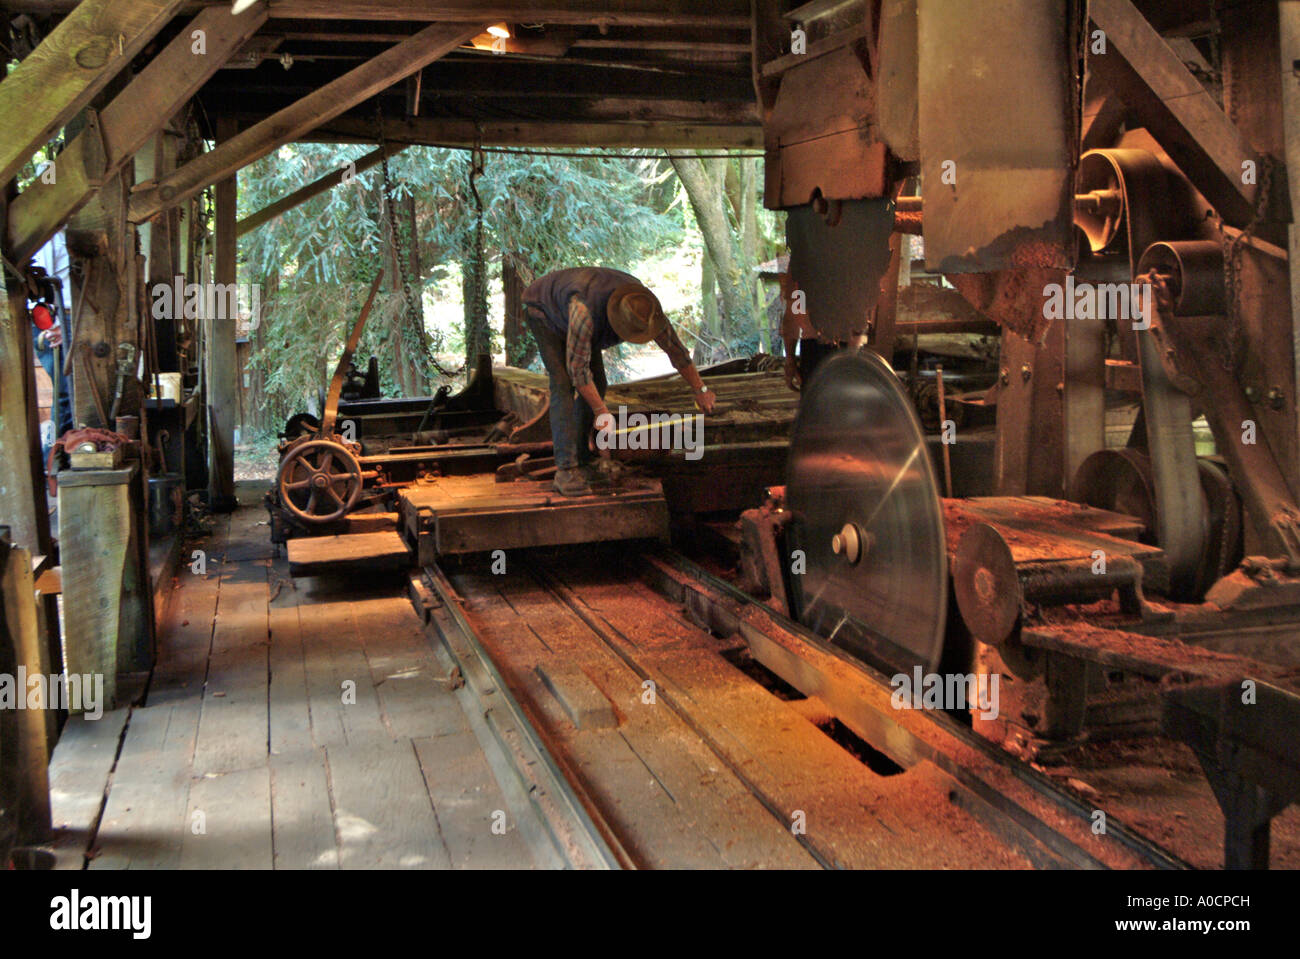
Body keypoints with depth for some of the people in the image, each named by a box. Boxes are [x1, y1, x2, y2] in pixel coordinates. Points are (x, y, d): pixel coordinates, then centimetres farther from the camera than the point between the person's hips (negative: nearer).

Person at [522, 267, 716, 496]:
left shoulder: (644, 307, -26)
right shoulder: (585, 311, -45)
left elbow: (675, 348, -13)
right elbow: (578, 367, -35)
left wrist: (701, 389, -5)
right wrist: (601, 411, -29)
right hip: (543, 312, -7)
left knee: (596, 383, 0)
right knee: (563, 384, -21)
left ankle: (580, 454, 13)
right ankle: (566, 468, -26)